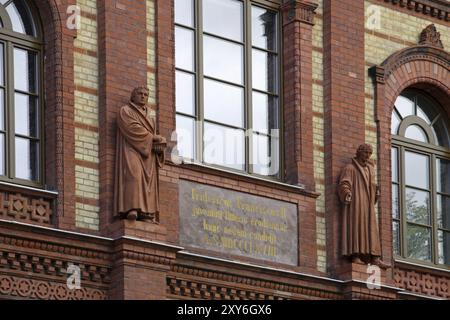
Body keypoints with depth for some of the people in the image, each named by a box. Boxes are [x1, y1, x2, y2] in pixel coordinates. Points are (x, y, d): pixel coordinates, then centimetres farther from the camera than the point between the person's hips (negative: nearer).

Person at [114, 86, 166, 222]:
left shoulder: (151, 113, 25)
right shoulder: (125, 111, 6)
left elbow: (153, 132, 19)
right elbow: (133, 129, -9)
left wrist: (158, 144, -3)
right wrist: (153, 137, -8)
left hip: (148, 151, 6)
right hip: (131, 150, -6)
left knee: (148, 180, -8)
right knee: (133, 174, -25)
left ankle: (146, 213, -16)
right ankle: (131, 209, -39)